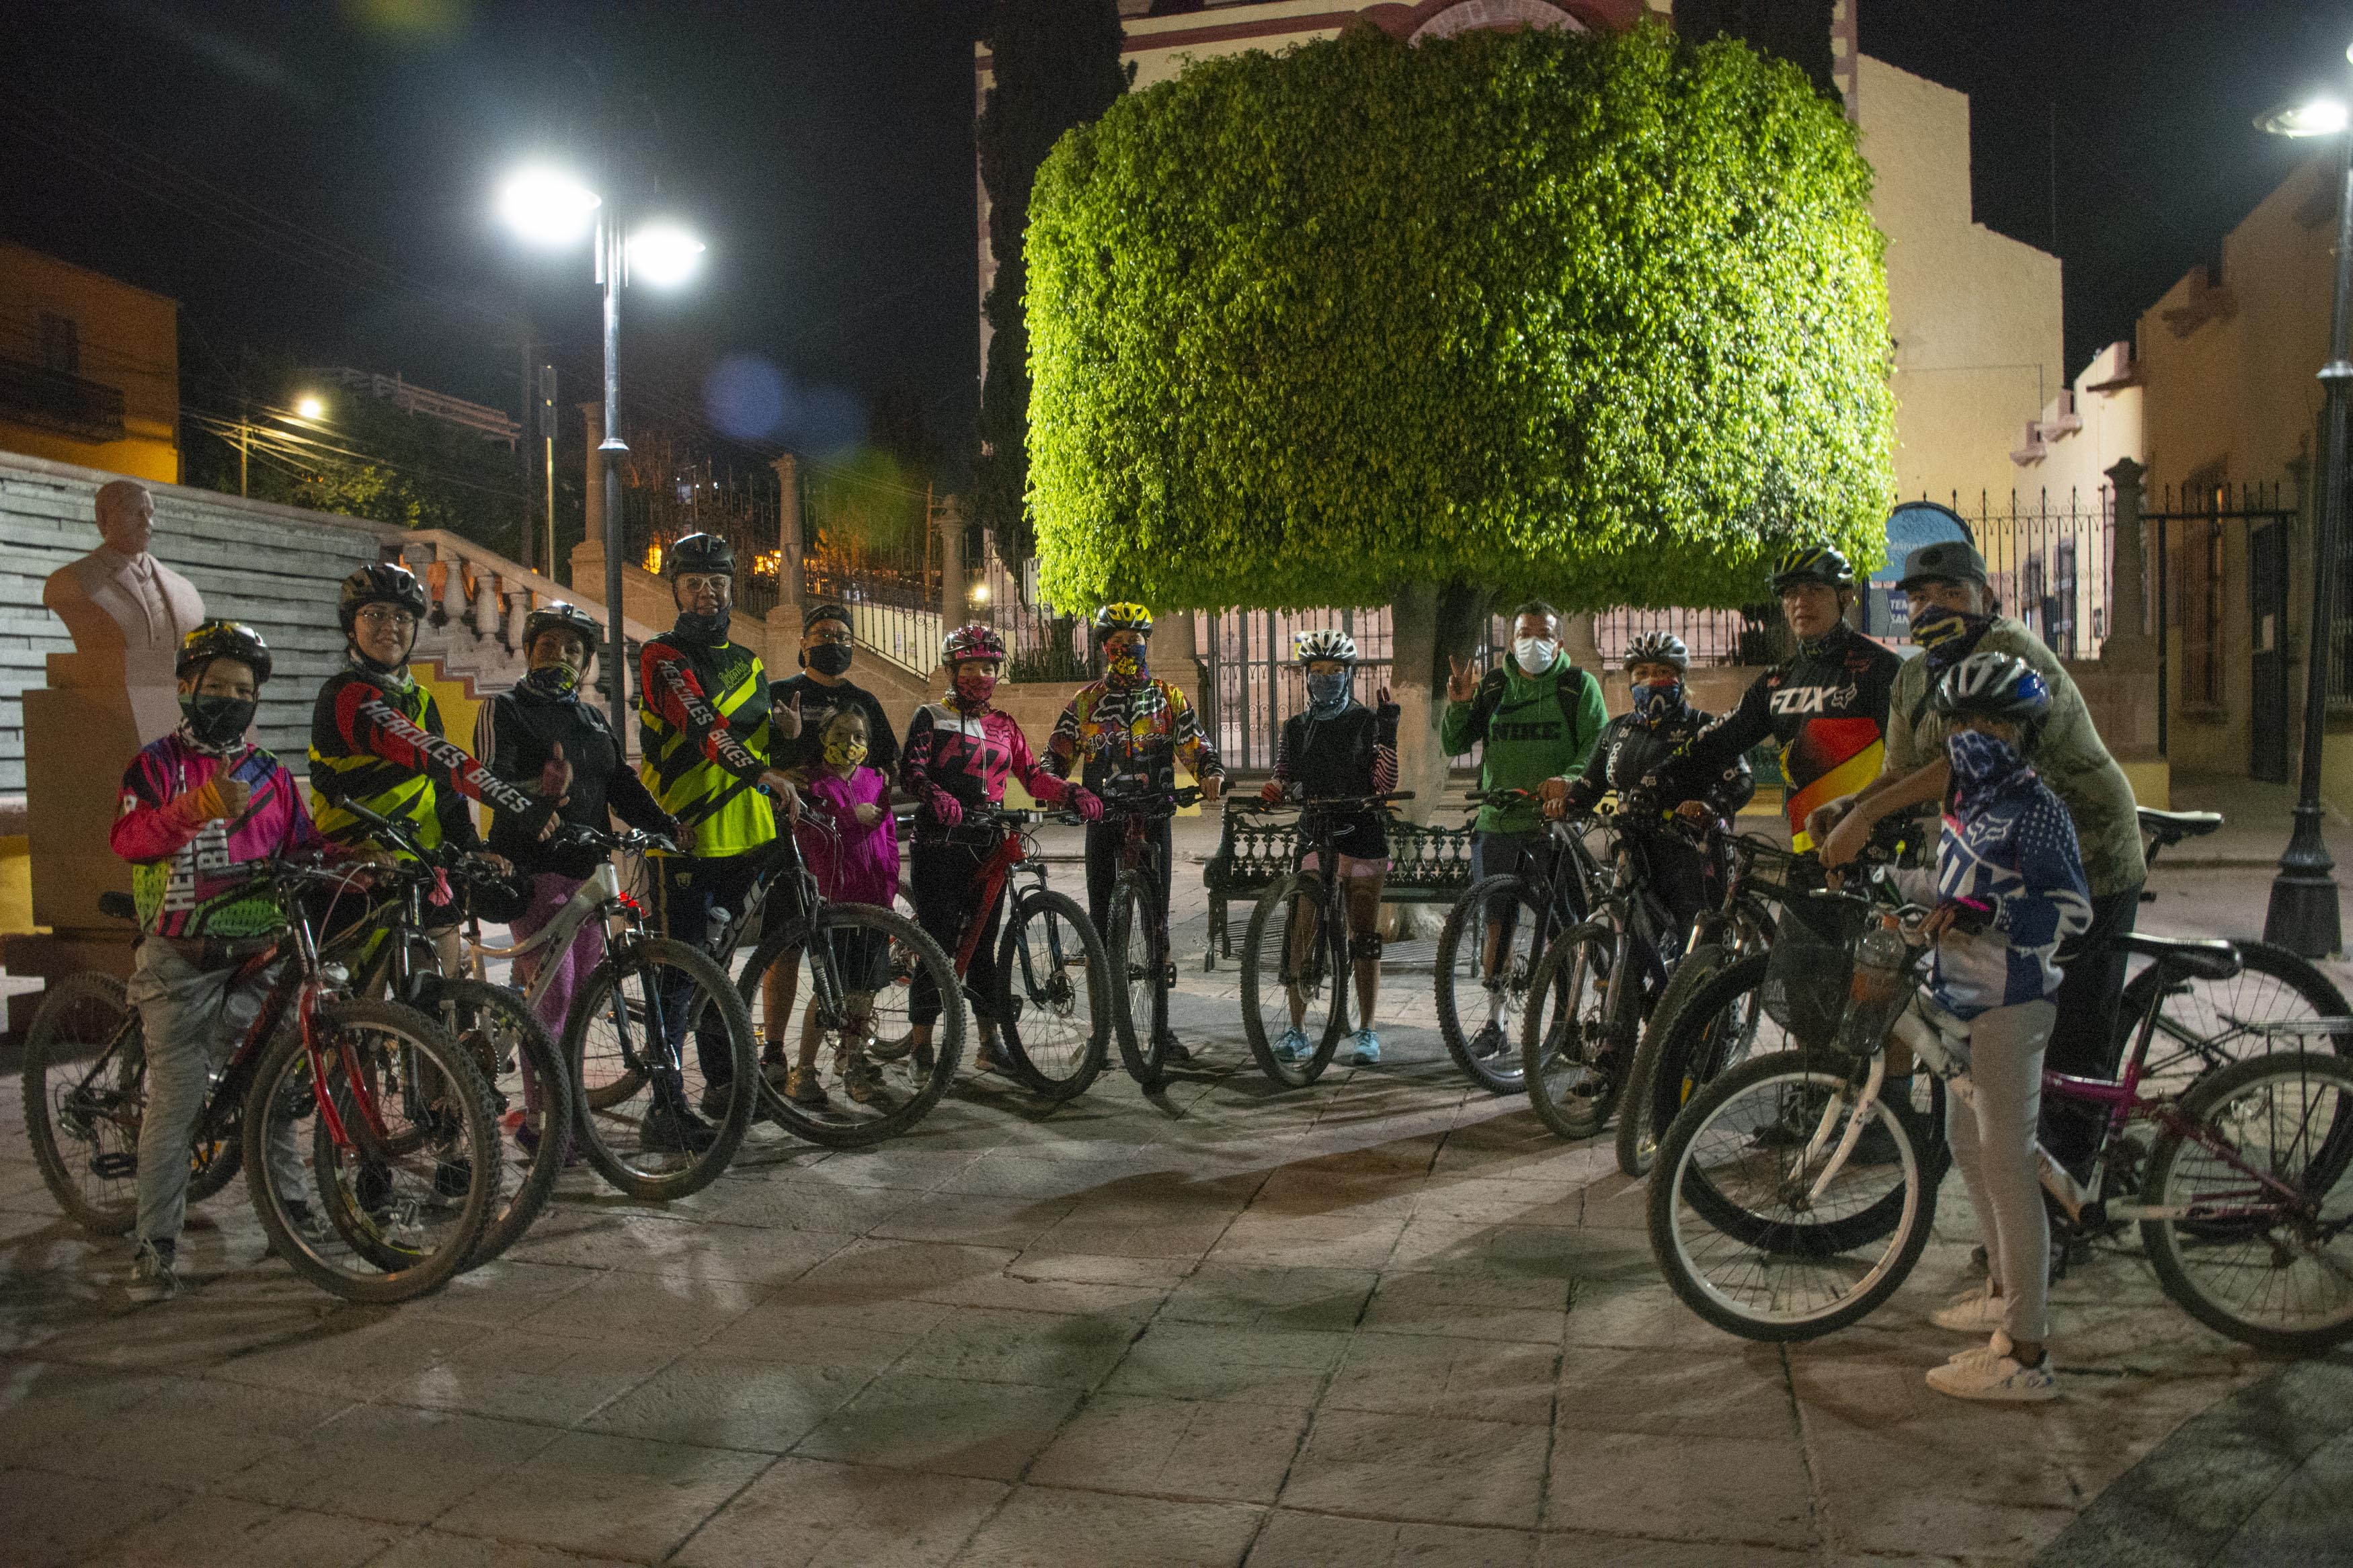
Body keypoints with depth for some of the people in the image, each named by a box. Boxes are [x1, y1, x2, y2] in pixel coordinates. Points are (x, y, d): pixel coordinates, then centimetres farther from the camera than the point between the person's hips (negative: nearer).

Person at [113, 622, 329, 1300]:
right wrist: (199, 805, -28)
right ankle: (155, 1245, 3)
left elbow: (303, 853, 17)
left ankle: (289, 1202, 20)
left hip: (256, 961, 3)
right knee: (175, 1101, -5)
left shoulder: (272, 775, 15)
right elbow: (128, 838, -13)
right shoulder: (157, 763, 4)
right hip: (180, 963, -3)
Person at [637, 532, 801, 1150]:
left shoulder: (747, 664, 18)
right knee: (678, 974, -6)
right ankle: (665, 1108, -1)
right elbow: (702, 724, -24)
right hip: (683, 840, -7)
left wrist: (777, 727, 4)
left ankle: (722, 1084, 28)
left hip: (742, 841, 7)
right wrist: (765, 773, -36)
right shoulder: (663, 656, -6)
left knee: (719, 966, 17)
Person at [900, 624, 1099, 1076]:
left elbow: (1032, 775, 11)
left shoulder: (1003, 725, 17)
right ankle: (921, 1040, 1)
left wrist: (1073, 793, -8)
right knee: (938, 941, -7)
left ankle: (989, 1041, 11)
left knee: (983, 943, 6)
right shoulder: (931, 717, 4)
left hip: (988, 844, 4)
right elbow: (911, 767, -10)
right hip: (940, 843, -4)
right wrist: (936, 796, -31)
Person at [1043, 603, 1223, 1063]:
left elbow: (1196, 748, 3)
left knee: (1157, 919, 1)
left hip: (1153, 817, 0)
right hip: (1103, 817, 0)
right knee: (1100, 918, 1)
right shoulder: (1086, 701, 8)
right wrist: (1052, 785, -14)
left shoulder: (1168, 697, 8)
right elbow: (1057, 755, 7)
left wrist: (1212, 774, -18)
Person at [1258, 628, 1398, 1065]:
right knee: (1301, 938, -4)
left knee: (1365, 939, 3)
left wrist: (1388, 731, -15)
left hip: (1362, 837, -2)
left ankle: (1366, 1032, 12)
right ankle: (1297, 1032, 3)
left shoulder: (1368, 722, 3)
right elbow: (1283, 777, 13)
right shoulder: (1295, 728, 12)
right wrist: (1273, 787, -9)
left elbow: (1384, 784, -5)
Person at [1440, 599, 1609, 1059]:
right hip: (1498, 818, 3)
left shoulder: (1579, 685, 3)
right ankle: (1494, 1021, 15)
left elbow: (1599, 746, -8)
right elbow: (1453, 745, 8)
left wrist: (1565, 782, -26)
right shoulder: (1493, 686, 11)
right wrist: (1458, 705, -11)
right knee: (1497, 922, 6)